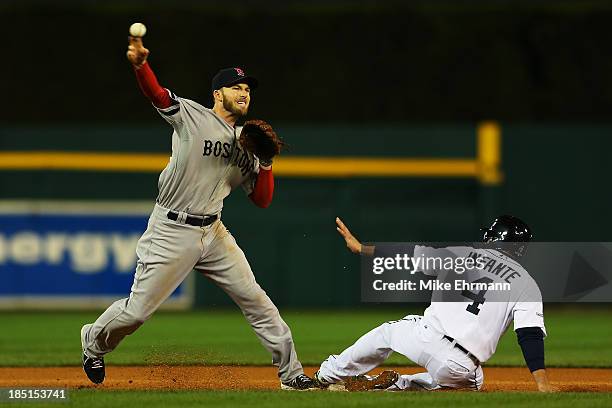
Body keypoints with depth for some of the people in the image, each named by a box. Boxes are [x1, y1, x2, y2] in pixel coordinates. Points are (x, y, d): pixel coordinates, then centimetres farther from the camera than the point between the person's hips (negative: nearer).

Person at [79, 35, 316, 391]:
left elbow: (262, 200, 11)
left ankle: (291, 373, 8)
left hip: (213, 233, 6)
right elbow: (157, 93, -21)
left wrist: (266, 163, -6)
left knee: (254, 298, 1)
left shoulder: (247, 143, 12)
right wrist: (140, 64, -41)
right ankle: (95, 342, 28)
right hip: (171, 231, -6)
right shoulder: (191, 116, -4)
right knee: (138, 310, -2)